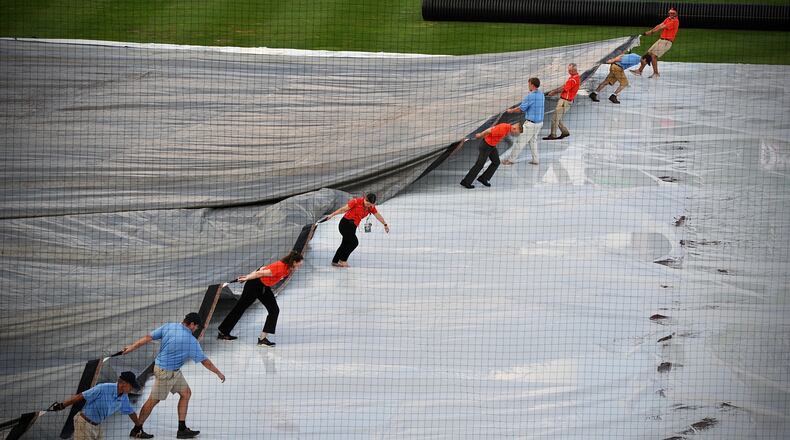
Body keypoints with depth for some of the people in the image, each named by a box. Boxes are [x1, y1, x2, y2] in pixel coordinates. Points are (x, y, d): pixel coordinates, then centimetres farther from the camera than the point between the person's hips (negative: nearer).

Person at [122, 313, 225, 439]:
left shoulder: (168, 327, -5)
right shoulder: (192, 341, -20)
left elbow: (148, 337, -5)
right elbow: (205, 361, -11)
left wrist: (132, 347, 4)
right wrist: (219, 373, 1)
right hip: (166, 372, -8)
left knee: (186, 393, 13)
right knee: (153, 400, 4)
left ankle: (182, 429, 16)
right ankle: (136, 430, 16)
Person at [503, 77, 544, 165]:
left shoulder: (530, 96, -21)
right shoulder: (542, 95, 4)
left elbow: (521, 109, -14)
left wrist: (511, 110, 5)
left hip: (531, 123, -8)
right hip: (539, 122, 8)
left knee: (521, 141, 1)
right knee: (533, 140, 22)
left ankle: (511, 159, 9)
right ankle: (535, 159, 23)